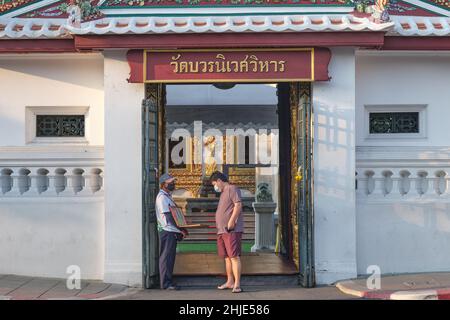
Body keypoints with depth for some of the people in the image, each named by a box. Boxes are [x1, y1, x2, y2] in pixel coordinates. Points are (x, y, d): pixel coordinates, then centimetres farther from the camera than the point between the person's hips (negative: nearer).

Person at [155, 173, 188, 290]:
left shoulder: (167, 196, 19)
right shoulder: (162, 197, -12)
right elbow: (168, 218, -18)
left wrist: (181, 230, 12)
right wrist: (181, 230, -15)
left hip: (172, 231, 9)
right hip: (166, 231, -9)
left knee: (170, 257, 11)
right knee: (166, 257, -6)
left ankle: (167, 281, 17)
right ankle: (166, 283, -2)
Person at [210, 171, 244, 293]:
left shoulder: (232, 188, -6)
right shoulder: (223, 192, 23)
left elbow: (238, 205, -17)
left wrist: (231, 221, -22)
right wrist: (220, 226, 18)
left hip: (232, 230, -10)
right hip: (222, 230, 10)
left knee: (234, 256, -10)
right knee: (227, 257, 12)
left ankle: (237, 284, -11)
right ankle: (230, 282, 19)